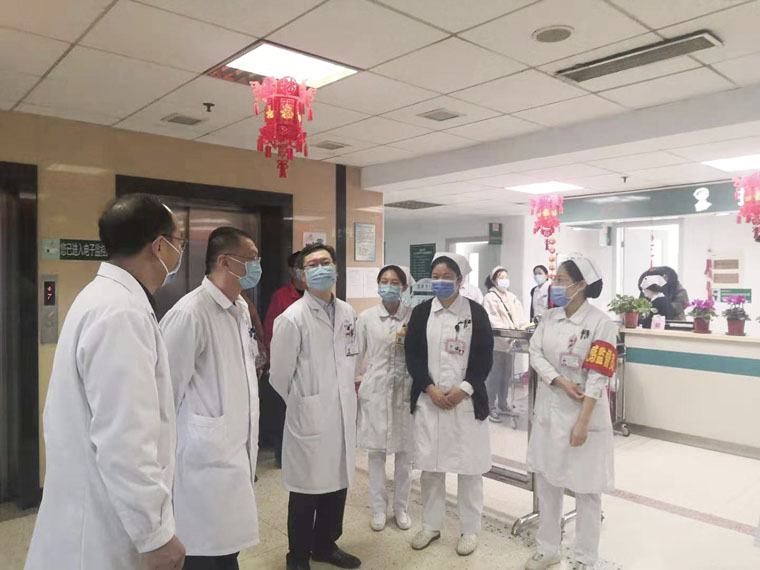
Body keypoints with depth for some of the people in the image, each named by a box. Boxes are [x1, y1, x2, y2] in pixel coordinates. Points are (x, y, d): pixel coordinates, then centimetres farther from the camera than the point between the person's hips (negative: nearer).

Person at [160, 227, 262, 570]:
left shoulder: (241, 309, 8)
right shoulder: (190, 313, -18)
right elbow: (167, 389, -14)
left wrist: (249, 443, 16)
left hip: (236, 452, 8)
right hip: (206, 458, -8)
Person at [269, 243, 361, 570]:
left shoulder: (347, 313, 5)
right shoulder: (292, 318, -13)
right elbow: (279, 375, -8)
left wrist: (344, 396, 15)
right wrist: (302, 405, 3)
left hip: (344, 416, 6)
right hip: (309, 417, -6)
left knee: (338, 485, 17)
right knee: (307, 491, 8)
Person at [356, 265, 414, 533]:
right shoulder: (366, 317, 0)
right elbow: (356, 355, 4)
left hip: (405, 390, 0)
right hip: (375, 390, 0)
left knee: (404, 453, 10)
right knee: (376, 452, 9)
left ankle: (401, 507, 28)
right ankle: (379, 508, 25)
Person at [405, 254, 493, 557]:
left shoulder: (476, 312, 0)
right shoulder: (420, 312, 5)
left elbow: (485, 356, -2)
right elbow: (412, 355, 2)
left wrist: (463, 389, -12)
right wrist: (431, 390, -10)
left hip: (467, 400, -1)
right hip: (429, 400, 2)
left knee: (469, 467, 6)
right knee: (430, 466, 10)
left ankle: (470, 530, 24)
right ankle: (431, 526, 28)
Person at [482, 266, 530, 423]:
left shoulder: (513, 297, 18)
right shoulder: (489, 297, -3)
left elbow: (520, 316, 10)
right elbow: (492, 320, -14)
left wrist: (526, 328, -9)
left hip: (510, 342, 6)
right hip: (495, 342, -6)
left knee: (506, 375, 13)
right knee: (494, 376, -3)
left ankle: (503, 405, 25)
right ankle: (490, 408, 4)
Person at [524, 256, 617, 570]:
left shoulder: (601, 324, -13)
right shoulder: (549, 317, 3)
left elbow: (598, 377, -16)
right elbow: (535, 355, -2)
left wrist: (582, 422, -18)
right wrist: (560, 381, -19)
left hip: (583, 415, -5)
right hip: (548, 411, 5)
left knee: (585, 489, 8)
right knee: (547, 481, 15)